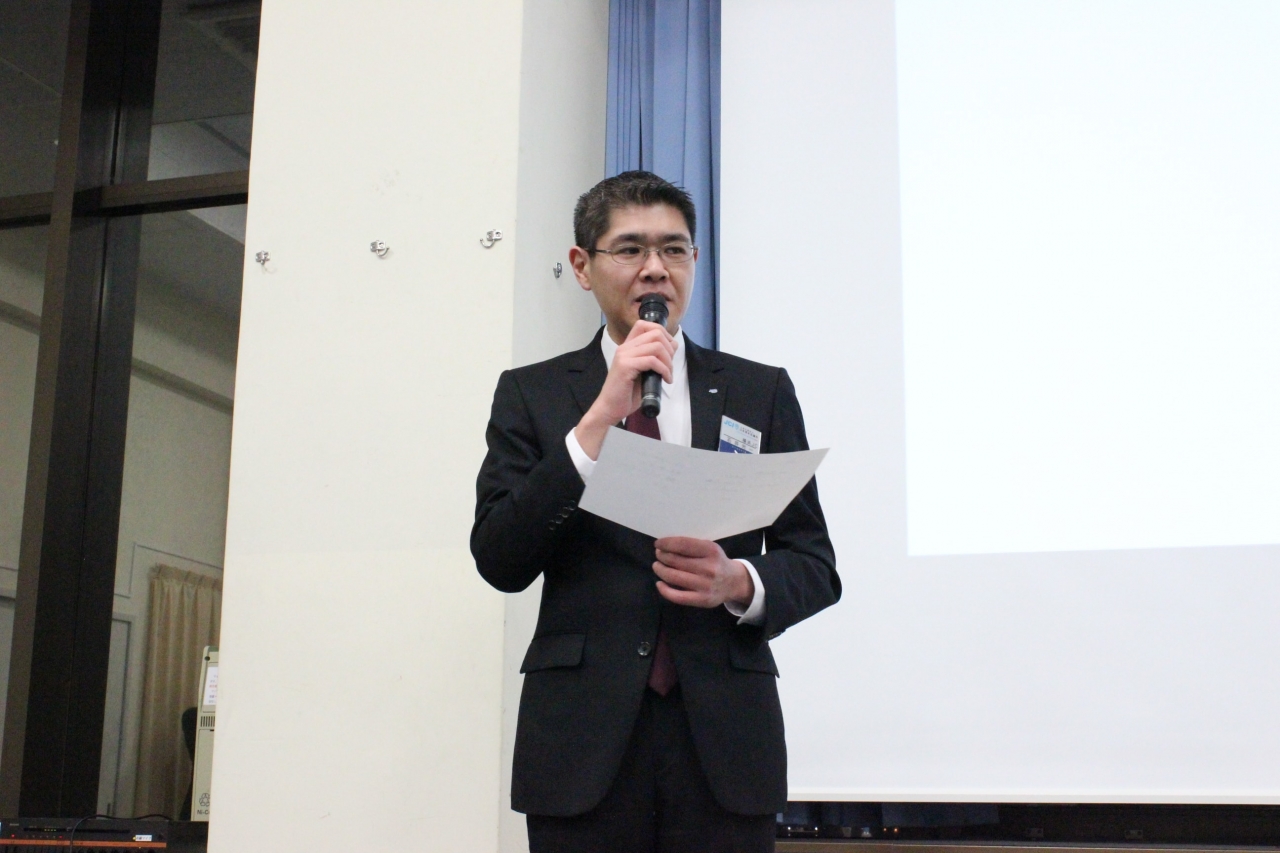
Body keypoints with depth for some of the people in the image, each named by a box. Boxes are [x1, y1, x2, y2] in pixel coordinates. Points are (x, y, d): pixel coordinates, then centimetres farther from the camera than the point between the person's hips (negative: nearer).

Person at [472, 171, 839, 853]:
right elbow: (500, 563, -6)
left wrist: (740, 583, -14)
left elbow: (814, 564, 7)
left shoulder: (760, 391, 8)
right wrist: (598, 419, -14)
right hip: (582, 738, 0)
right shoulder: (531, 394, 5)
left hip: (724, 738, 1)